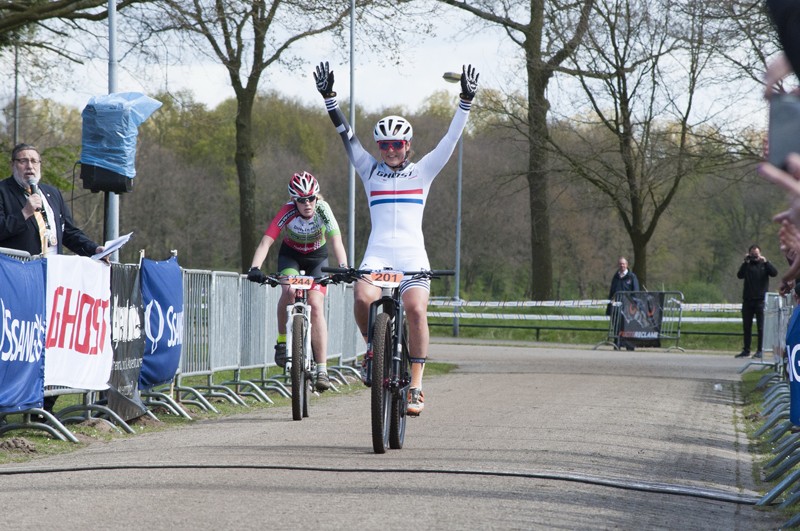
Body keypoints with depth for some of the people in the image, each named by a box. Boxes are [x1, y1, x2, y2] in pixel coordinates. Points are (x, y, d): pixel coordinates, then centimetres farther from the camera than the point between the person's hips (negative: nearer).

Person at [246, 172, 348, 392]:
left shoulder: (323, 210, -27)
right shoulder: (287, 213, -28)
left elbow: (336, 241, -36)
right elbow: (266, 242, -35)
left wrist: (343, 266, -54)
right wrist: (255, 268, -51)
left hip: (317, 257, 0)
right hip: (290, 255, 0)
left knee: (316, 305, -17)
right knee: (288, 291, -32)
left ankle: (322, 370, -15)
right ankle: (282, 340, -11)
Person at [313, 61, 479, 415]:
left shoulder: (423, 172, 12)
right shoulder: (370, 171, 15)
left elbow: (451, 139, 5)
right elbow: (346, 134, 8)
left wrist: (466, 101, -4)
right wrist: (328, 96, 1)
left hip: (412, 255, -1)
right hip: (377, 253, 1)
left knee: (416, 310, -23)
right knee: (363, 300, -28)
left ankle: (415, 387, -17)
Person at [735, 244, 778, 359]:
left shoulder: (764, 264, 6)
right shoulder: (747, 265, 9)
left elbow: (774, 273, -10)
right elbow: (739, 275, -6)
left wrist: (765, 262, -17)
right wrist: (745, 263, -14)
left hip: (761, 299, -3)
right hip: (747, 300, 3)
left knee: (761, 327, -3)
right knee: (747, 327, 7)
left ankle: (760, 351, 0)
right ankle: (746, 350, 14)